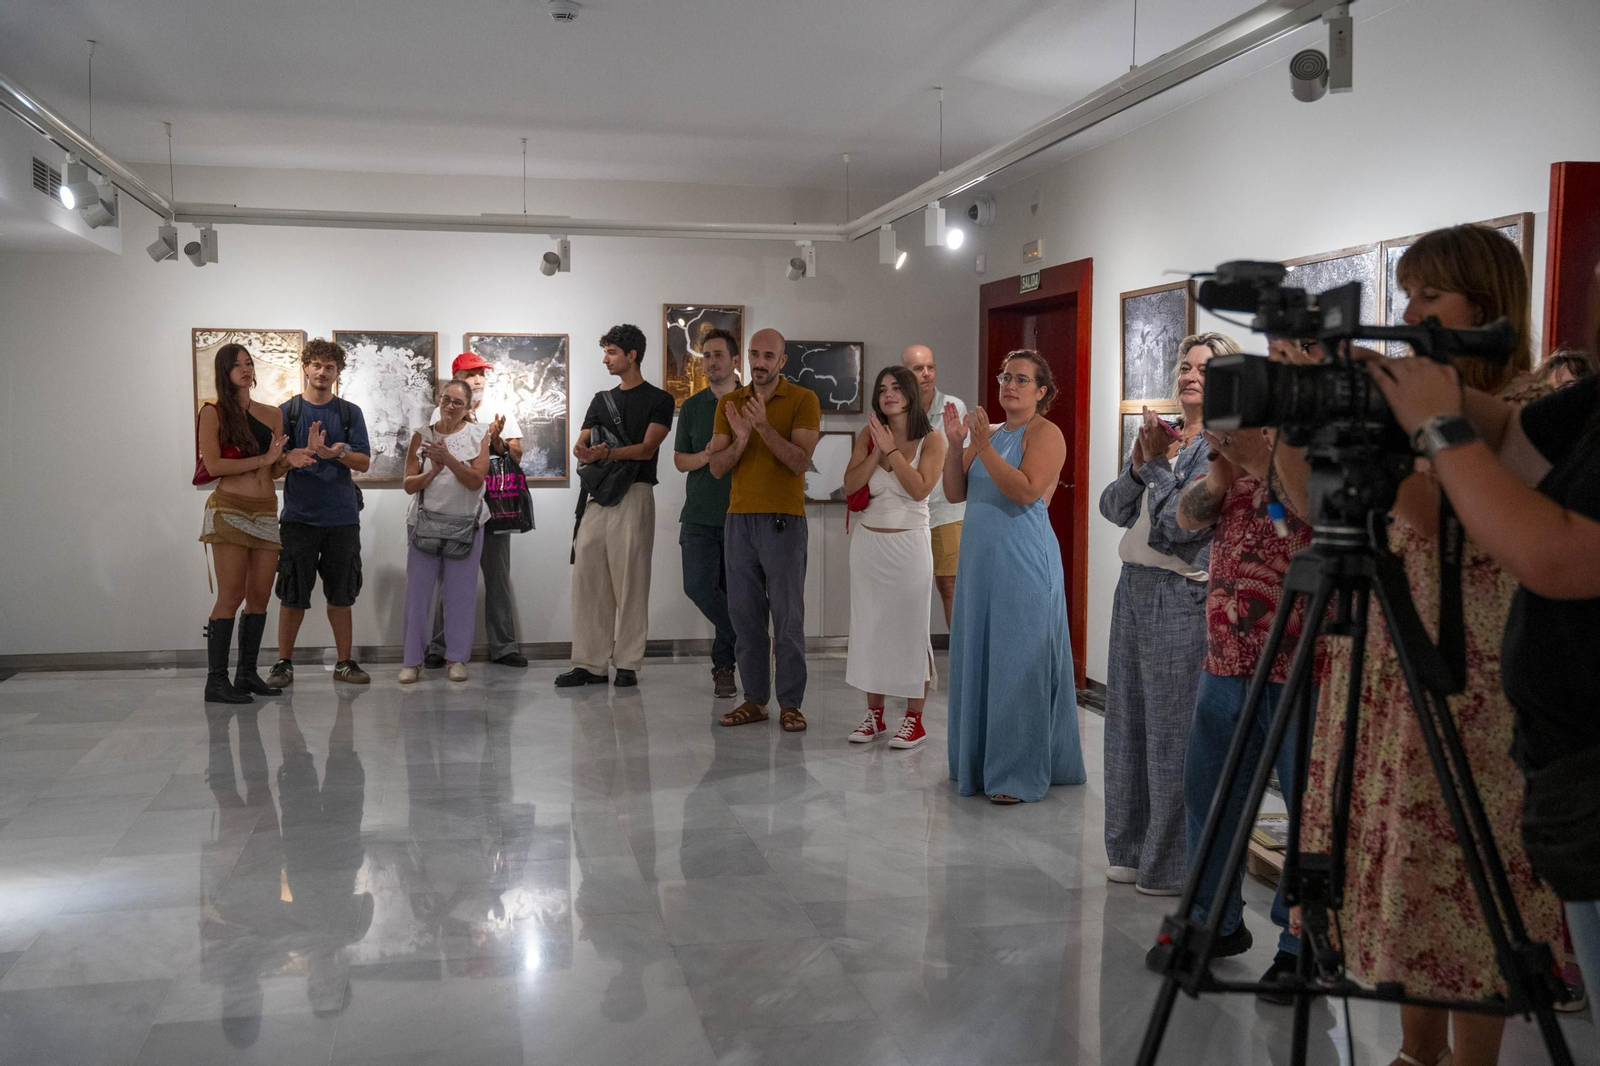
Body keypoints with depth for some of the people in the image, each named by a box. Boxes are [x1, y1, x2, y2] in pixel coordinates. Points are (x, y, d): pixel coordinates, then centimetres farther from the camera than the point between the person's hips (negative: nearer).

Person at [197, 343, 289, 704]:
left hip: (266, 511, 5)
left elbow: (275, 468, 13)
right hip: (230, 509, -5)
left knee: (260, 595, 4)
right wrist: (261, 460, -10)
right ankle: (216, 681, -5)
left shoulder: (271, 414, 15)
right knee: (231, 596, -8)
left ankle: (247, 674, 13)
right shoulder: (213, 413, 1)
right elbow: (213, 465, -10)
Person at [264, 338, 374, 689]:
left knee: (340, 595, 7)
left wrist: (336, 453, -18)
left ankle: (344, 663, 14)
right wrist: (305, 452, -21)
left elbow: (364, 461, 1)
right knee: (292, 595, 3)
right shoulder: (287, 411, 4)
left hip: (342, 516, 1)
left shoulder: (350, 413, 8)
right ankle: (283, 664, 12)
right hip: (299, 515, -1)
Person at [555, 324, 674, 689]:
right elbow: (581, 447, 14)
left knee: (630, 581, -6)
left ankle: (627, 664, 0)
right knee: (587, 580, 1)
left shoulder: (658, 399, 4)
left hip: (633, 494, -6)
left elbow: (647, 448, -8)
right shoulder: (601, 400, 22)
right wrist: (584, 451, -10)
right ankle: (589, 665, 5)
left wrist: (608, 453, -22)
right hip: (596, 495, 6)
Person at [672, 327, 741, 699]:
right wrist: (709, 454, -9)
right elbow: (680, 460, 11)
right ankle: (743, 644, 11)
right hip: (699, 515, 2)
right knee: (699, 586, -10)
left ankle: (723, 664, 17)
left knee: (733, 593, 1)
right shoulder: (692, 407, 11)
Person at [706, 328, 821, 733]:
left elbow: (800, 462, -12)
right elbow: (717, 467, 4)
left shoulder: (803, 400, -2)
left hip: (783, 520, -4)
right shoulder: (729, 403, 11)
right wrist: (740, 439, -15)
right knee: (744, 614, 6)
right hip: (739, 518, 4)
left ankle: (790, 704, 5)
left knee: (788, 616, -2)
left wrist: (764, 427, -23)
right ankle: (754, 699, 14)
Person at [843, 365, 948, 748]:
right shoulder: (869, 436, 6)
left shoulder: (931, 440, -4)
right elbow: (850, 484, -3)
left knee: (910, 628, -1)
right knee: (869, 627, 8)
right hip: (868, 541, 4)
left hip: (909, 543, -4)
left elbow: (919, 489, -17)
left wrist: (891, 449, -16)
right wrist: (877, 451, -13)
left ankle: (914, 720, 7)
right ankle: (874, 715, 18)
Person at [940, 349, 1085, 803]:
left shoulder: (1045, 434, -6)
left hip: (1023, 564, -7)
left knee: (1019, 663, -4)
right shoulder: (989, 434, 15)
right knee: (977, 658, 11)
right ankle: (979, 762, 23)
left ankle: (1020, 773, 3)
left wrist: (982, 444, -21)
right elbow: (955, 494, 11)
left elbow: (1026, 491, -21)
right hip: (980, 561, 8)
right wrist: (955, 444, -2)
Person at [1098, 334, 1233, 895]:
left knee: (1172, 733, -1)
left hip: (1180, 597, -8)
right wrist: (1140, 460, -7)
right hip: (1134, 588, 8)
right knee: (1126, 722, 14)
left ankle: (1171, 865, 11)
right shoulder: (1165, 436, 14)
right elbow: (1113, 507, 7)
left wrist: (1159, 462, -9)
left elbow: (1178, 524, -17)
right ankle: (1131, 849, 27)